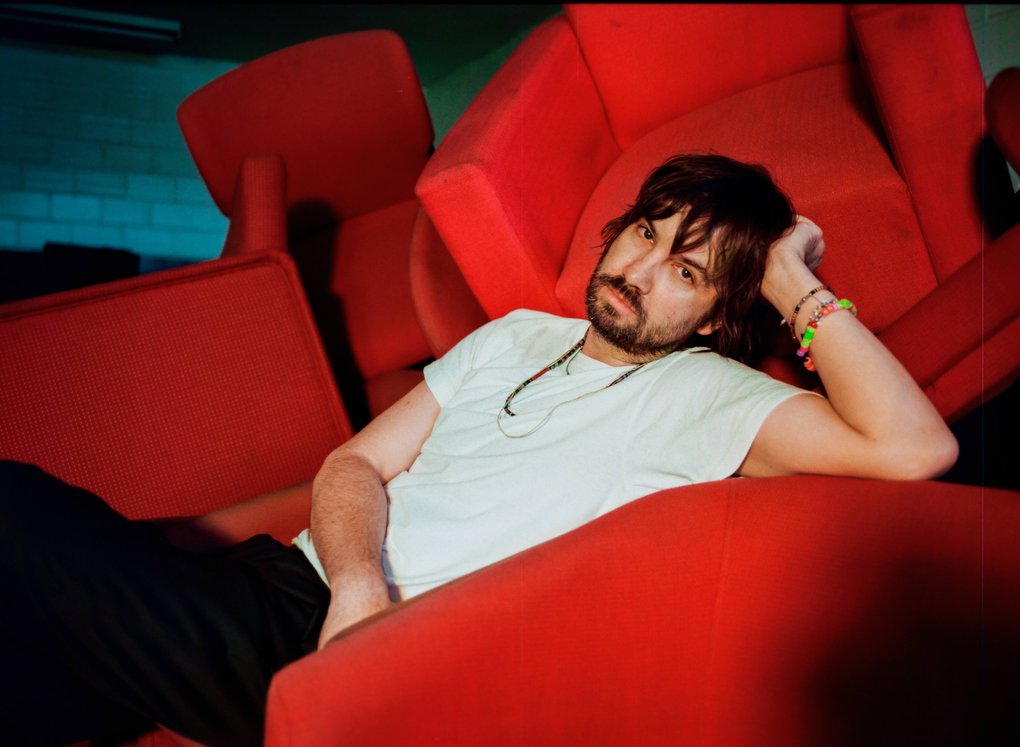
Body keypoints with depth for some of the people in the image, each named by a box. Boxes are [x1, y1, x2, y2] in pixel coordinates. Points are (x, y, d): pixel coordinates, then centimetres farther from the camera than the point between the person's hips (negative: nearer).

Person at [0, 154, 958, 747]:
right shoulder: (514, 336, 17)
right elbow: (357, 463, 11)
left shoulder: (702, 394, -1)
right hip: (289, 589, 6)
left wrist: (800, 290, -7)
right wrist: (357, 579, -11)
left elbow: (915, 447, -16)